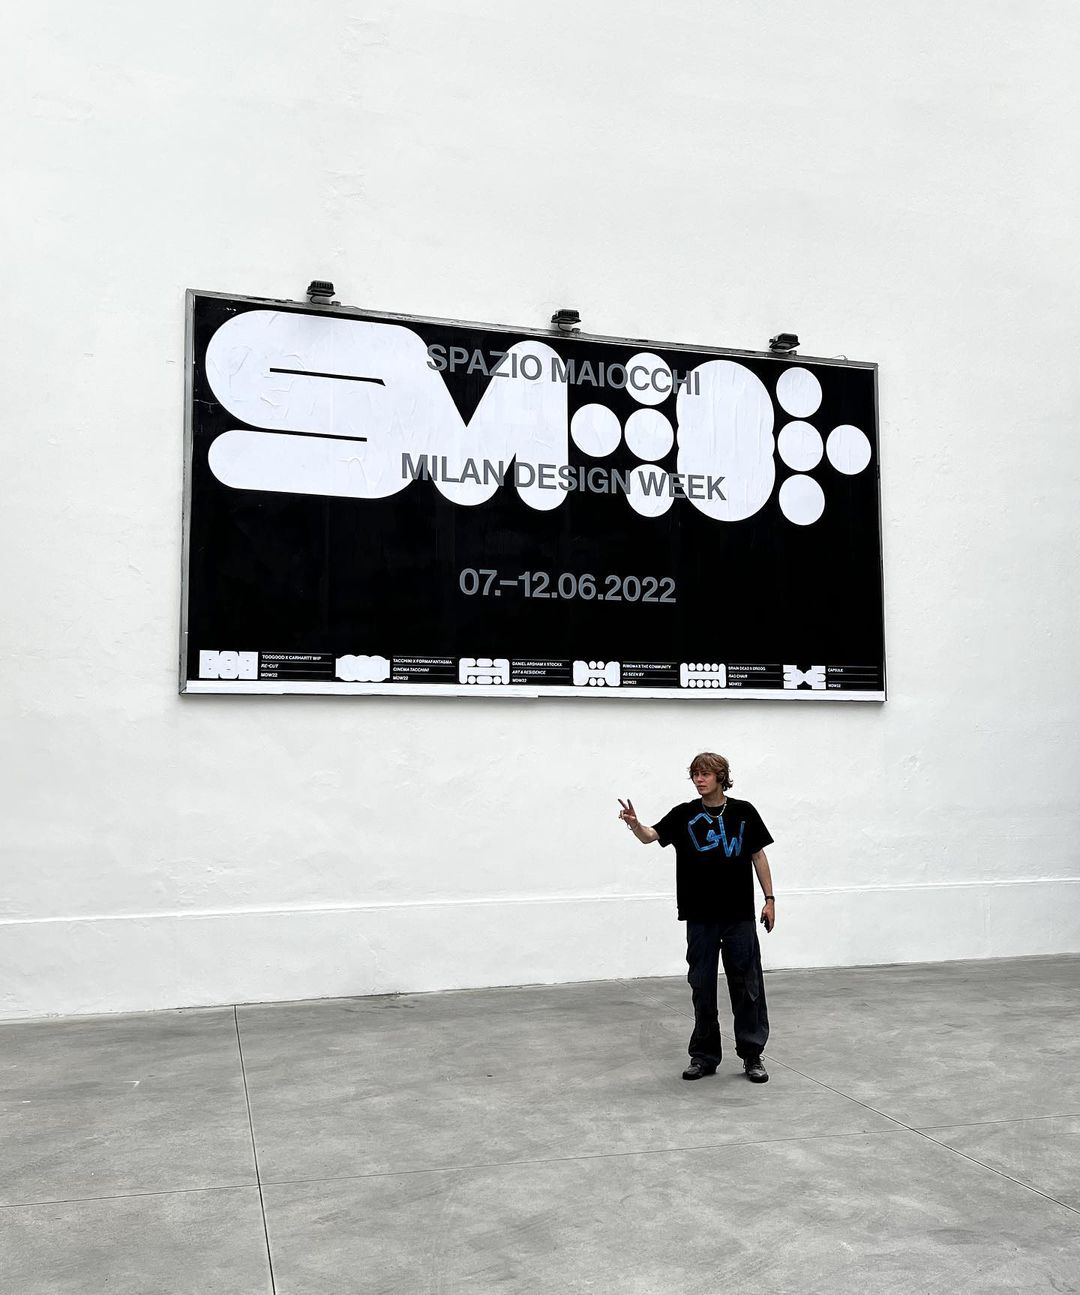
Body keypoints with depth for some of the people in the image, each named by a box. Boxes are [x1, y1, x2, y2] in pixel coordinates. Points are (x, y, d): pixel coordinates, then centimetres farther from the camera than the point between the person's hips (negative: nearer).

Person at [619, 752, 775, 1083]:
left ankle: (752, 1054, 15)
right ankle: (705, 1055, 18)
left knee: (746, 985, 4)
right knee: (702, 987, 7)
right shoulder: (684, 814, 0)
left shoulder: (743, 812, 2)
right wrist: (634, 823, -34)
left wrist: (769, 898, 3)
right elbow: (650, 835, -12)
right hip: (700, 918, 1)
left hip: (739, 916, 0)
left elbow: (758, 856, 7)